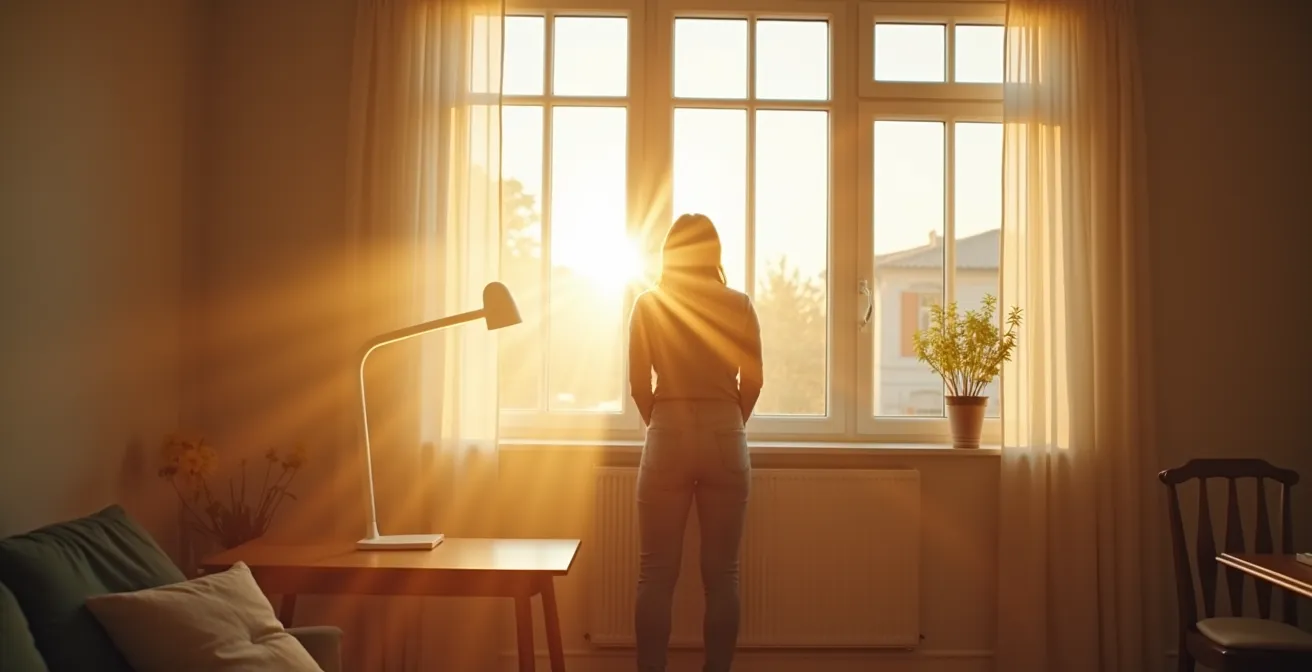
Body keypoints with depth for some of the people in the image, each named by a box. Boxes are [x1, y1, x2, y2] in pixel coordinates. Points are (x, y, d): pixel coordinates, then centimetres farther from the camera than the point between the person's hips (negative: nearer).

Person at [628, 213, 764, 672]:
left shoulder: (648, 305, -1)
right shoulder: (739, 305, 1)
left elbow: (639, 385, -2)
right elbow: (752, 382, 1)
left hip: (667, 440, -1)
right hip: (725, 441, 1)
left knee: (656, 574, 6)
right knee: (722, 574, 7)